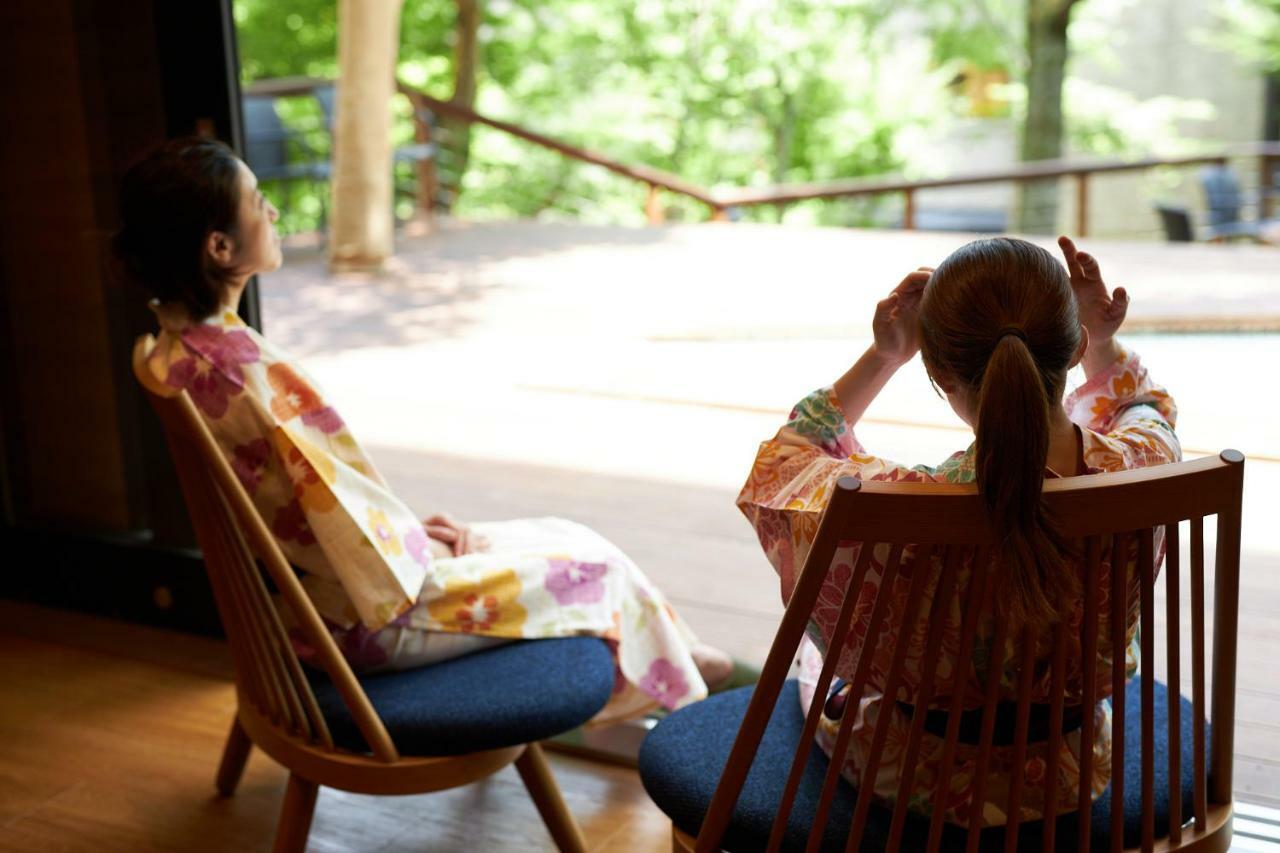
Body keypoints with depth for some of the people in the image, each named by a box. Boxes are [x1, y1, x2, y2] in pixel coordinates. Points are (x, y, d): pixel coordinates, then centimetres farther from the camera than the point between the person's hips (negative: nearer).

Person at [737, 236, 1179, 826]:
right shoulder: (1145, 467, -27)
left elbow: (778, 465, -14)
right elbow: (1147, 407, 3)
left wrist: (880, 358, -16)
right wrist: (1104, 343, -12)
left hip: (925, 785, -3)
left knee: (820, 645, 31)